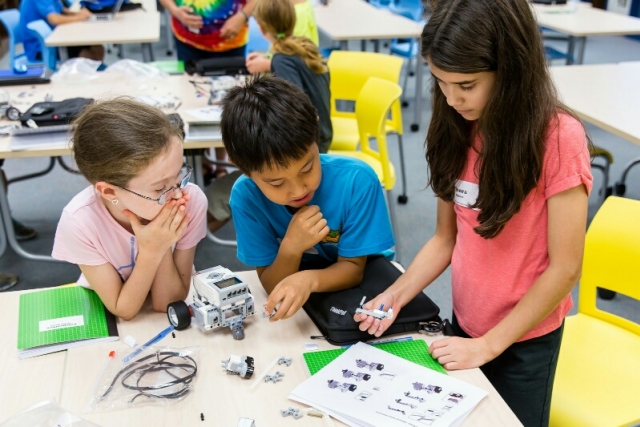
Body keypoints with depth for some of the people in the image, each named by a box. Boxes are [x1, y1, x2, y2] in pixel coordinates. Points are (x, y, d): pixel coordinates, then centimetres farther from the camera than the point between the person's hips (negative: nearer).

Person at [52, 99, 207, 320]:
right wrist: (151, 252, -28)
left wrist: (163, 247, -29)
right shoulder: (80, 222, -26)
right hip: (106, 316, 0)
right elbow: (124, 310, -16)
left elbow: (167, 303, -15)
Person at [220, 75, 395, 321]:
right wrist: (290, 248, -32)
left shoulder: (358, 180, -23)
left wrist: (310, 278, -34)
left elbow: (353, 267, -15)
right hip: (293, 292, 0)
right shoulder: (245, 196, -19)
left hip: (359, 285, 0)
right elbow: (271, 287, -13)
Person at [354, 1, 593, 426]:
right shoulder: (458, 131, -5)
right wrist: (396, 295, -13)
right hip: (464, 322, 5)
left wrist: (489, 344, -15)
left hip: (524, 337, -5)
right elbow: (447, 237, 1)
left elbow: (564, 268, -18)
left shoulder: (558, 137, -23)